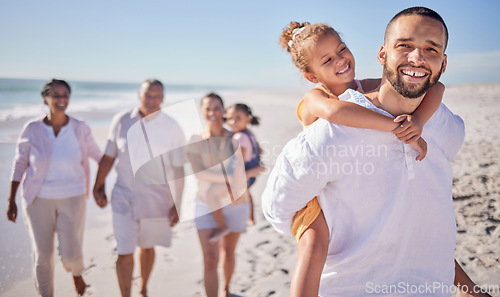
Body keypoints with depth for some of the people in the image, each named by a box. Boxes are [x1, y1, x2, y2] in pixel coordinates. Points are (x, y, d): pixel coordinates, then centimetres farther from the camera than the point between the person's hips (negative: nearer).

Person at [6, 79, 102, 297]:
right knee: (42, 256, 5)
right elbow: (20, 164, 0)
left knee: (70, 255, -3)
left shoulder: (80, 129, -9)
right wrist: (11, 201, 0)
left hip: (72, 199, 0)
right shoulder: (32, 129, -10)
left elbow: (96, 154, 7)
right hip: (39, 199, 0)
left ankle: (76, 273, 35)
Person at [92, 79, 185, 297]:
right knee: (124, 253, -2)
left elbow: (178, 169, -6)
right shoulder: (121, 121, -4)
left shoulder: (172, 127, -8)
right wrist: (98, 187, 9)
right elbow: (108, 157, 5)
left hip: (156, 201, 0)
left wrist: (177, 205, -6)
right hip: (124, 199, 0)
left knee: (147, 248, 18)